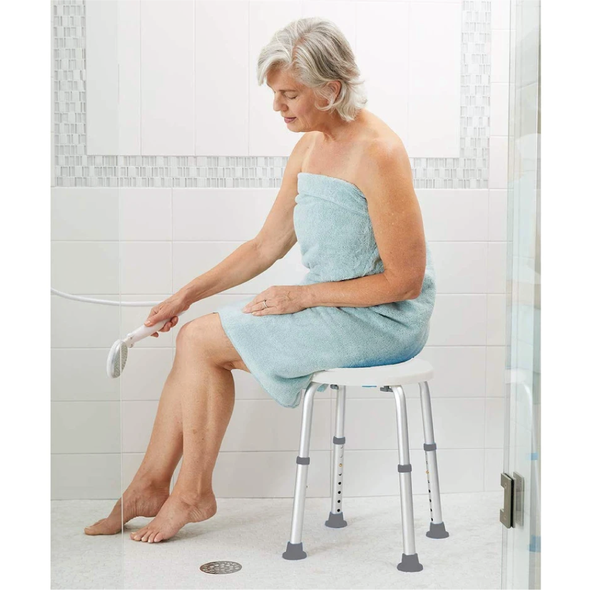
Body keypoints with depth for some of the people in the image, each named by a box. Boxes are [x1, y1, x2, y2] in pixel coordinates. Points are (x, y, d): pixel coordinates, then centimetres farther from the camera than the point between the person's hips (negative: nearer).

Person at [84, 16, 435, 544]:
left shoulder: (379, 154, -21)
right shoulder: (310, 146, 6)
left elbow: (405, 281, -20)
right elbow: (266, 245, 12)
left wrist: (303, 295, -16)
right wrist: (189, 293, 4)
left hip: (381, 321, -8)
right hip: (329, 305, 8)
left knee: (202, 340, -13)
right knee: (194, 337, -3)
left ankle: (193, 492, 5)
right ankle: (151, 484, 7)